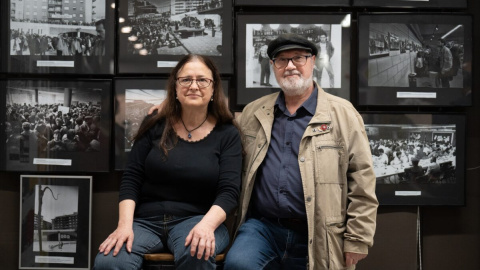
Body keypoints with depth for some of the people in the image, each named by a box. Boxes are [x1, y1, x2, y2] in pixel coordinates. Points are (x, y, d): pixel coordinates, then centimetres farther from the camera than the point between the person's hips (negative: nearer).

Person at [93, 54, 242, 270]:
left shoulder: (227, 134, 3)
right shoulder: (154, 126, 7)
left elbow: (229, 191, -6)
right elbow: (131, 179, 3)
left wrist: (207, 225, -25)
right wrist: (125, 224, -12)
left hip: (196, 219, -1)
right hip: (146, 220, 1)